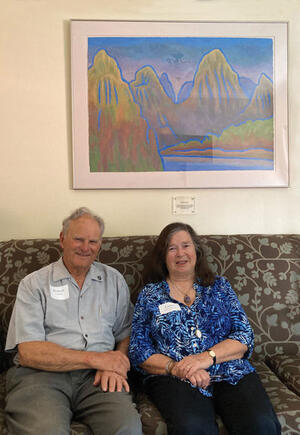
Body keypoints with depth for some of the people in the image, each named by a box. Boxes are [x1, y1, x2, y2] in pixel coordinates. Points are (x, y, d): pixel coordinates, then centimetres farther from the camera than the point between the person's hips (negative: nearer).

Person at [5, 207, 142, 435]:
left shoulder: (114, 280, 17)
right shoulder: (34, 284, 6)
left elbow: (126, 334, 16)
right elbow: (28, 352, -5)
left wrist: (114, 364, -7)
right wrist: (95, 358, -10)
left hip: (96, 376, 2)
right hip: (41, 374, -2)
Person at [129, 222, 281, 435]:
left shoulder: (219, 286, 16)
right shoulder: (150, 294, 13)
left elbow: (244, 335, 6)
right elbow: (138, 350, 6)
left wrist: (207, 357, -11)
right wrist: (175, 367, -12)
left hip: (230, 373, 2)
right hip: (172, 378, -2)